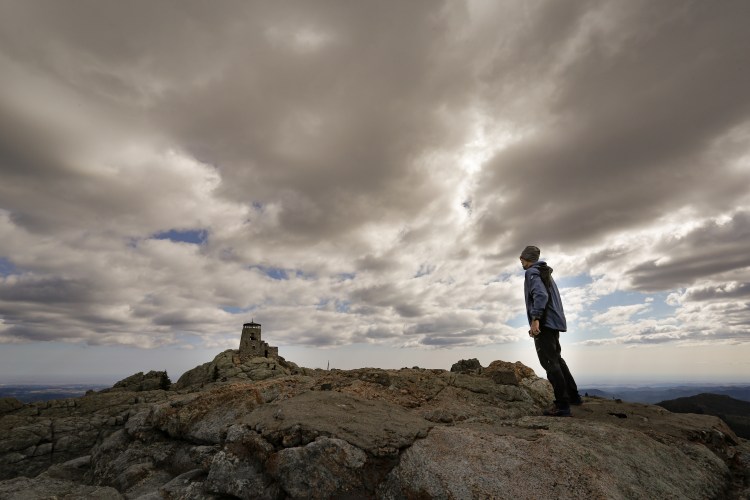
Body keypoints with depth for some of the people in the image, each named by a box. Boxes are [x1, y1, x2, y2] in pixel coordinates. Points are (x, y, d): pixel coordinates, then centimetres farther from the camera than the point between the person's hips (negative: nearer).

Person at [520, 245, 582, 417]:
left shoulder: (532, 272, -9)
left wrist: (535, 319, -28)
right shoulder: (545, 273, 21)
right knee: (556, 359, 21)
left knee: (549, 362, -8)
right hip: (554, 321, 10)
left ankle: (563, 406, -7)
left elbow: (540, 295, -24)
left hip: (543, 322, -10)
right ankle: (573, 395, 29)